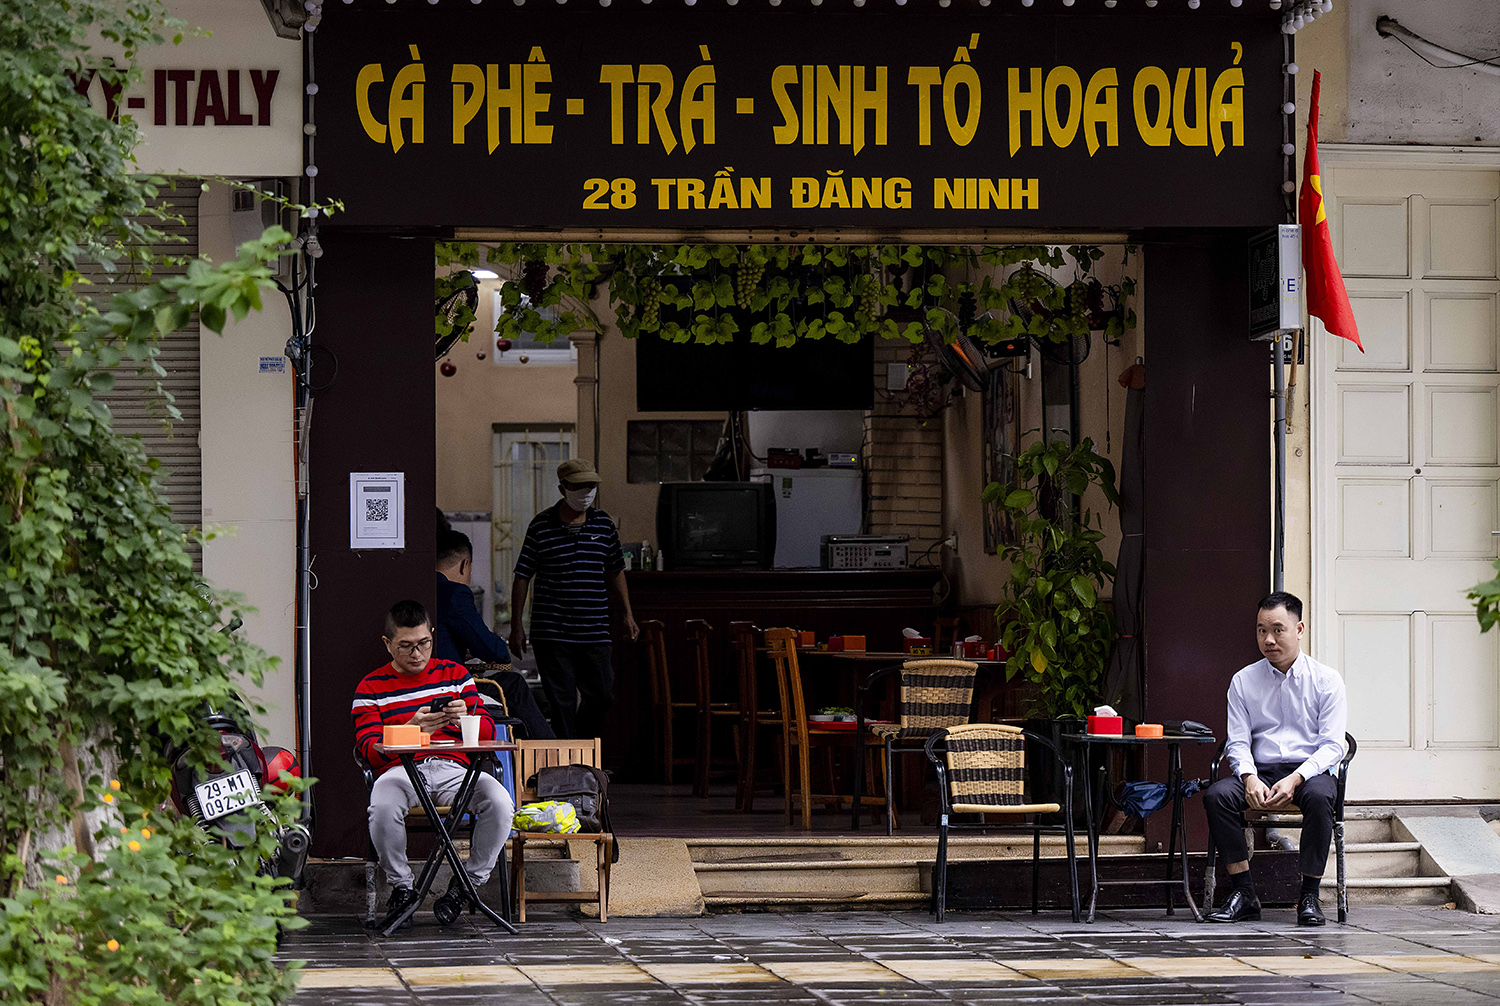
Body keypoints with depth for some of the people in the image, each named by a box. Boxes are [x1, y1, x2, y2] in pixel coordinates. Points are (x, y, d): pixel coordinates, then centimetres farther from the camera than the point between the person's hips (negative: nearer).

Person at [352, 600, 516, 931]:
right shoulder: (371, 688, 10)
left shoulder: (455, 674, 18)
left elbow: (487, 732, 13)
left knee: (500, 804, -30)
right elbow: (368, 749, -2)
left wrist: (466, 717, -11)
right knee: (383, 807, -39)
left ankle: (467, 882, -8)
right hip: (400, 770, -2)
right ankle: (401, 888, -14)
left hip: (454, 769, 2)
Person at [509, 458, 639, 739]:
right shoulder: (541, 526, -2)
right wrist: (516, 626, -2)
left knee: (602, 695, 6)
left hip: (594, 631, 4)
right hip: (552, 632, -3)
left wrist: (627, 614, 13)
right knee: (562, 703, -2)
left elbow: (615, 572, 19)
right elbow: (522, 577, 0)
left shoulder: (604, 524, 8)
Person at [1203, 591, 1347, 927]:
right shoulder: (1243, 681, 11)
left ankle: (1309, 896, -28)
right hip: (1260, 770, 2)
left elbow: (1332, 745, -4)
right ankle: (1243, 894, -22)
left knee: (1318, 796, -38)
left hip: (1309, 770, -2)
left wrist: (1296, 779, -21)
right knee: (1216, 795, -28)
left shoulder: (1326, 680, 3)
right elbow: (1238, 742, 5)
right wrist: (1250, 779, -18)